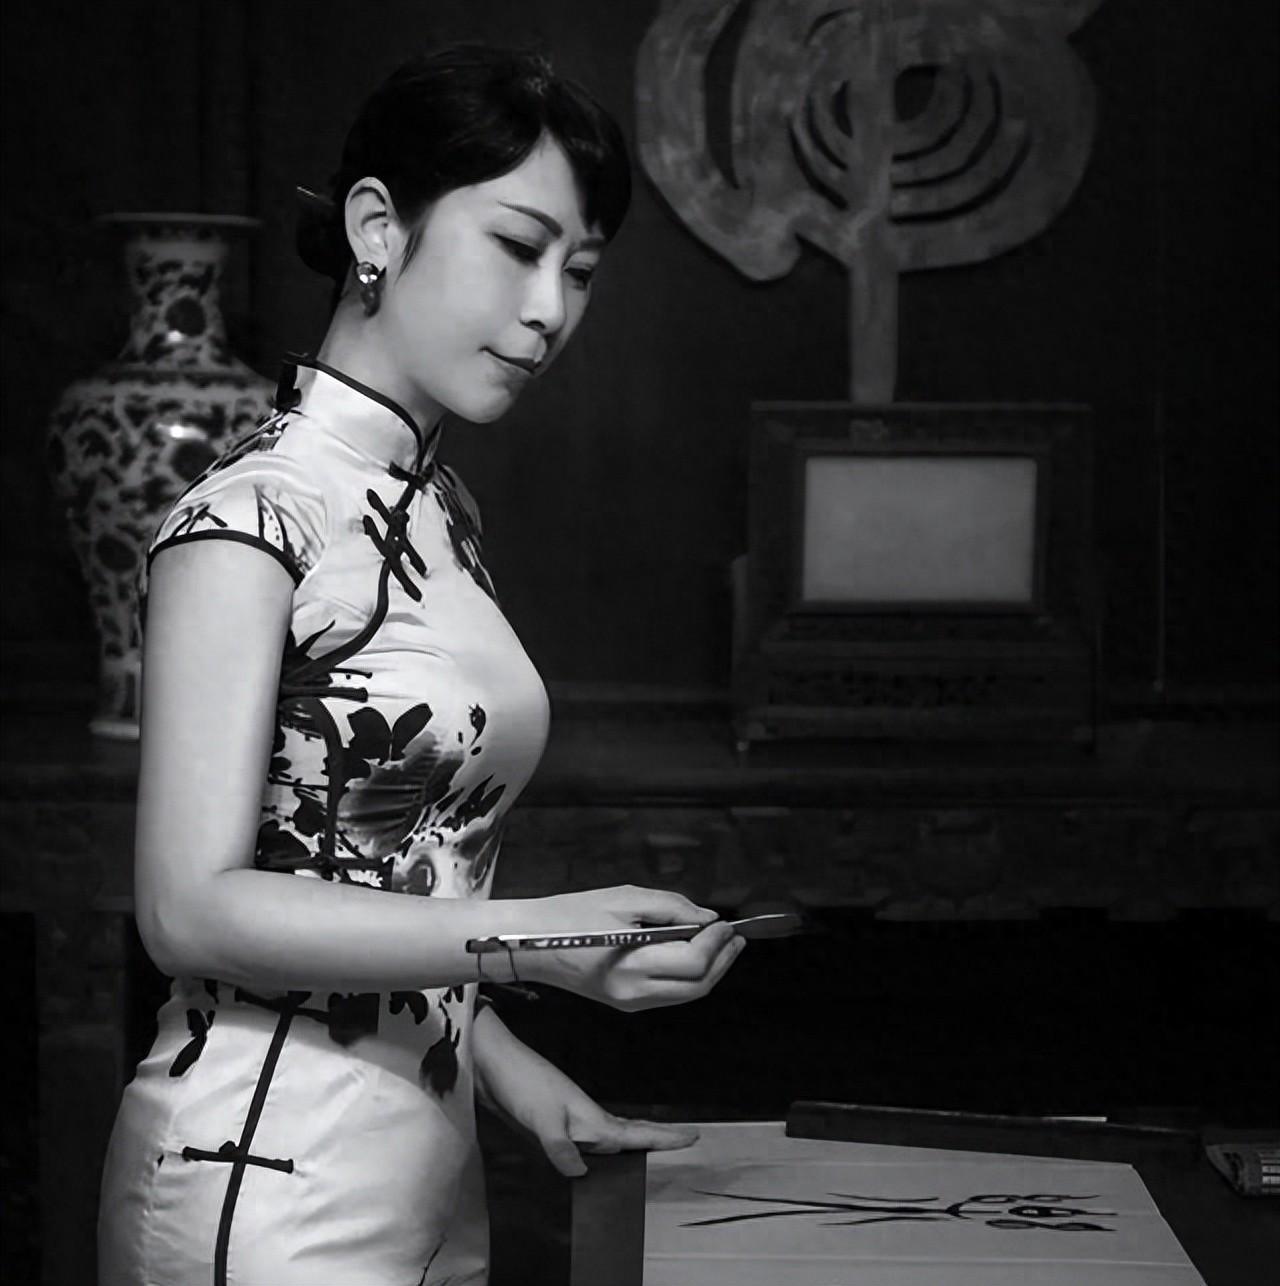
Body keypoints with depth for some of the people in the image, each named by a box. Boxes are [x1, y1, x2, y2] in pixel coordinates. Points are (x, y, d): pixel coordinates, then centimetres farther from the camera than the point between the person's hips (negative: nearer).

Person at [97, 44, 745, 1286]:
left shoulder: (442, 509, 11)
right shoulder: (252, 510, -14)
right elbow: (193, 908, -19)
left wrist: (519, 1075, 7)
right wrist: (531, 940, -25)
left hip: (428, 1172, 8)